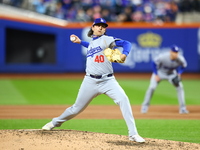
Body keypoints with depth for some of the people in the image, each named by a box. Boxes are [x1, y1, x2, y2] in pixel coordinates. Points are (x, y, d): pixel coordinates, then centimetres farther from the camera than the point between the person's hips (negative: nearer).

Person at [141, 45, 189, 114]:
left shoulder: (180, 59, -28)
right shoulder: (162, 57, -36)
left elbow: (183, 66, -3)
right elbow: (154, 63, -18)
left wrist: (179, 73, -17)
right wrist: (156, 75, -19)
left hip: (172, 74, 2)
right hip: (160, 72, -2)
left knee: (180, 87, -10)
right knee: (152, 87, -14)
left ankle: (182, 108, 0)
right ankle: (145, 106, 4)